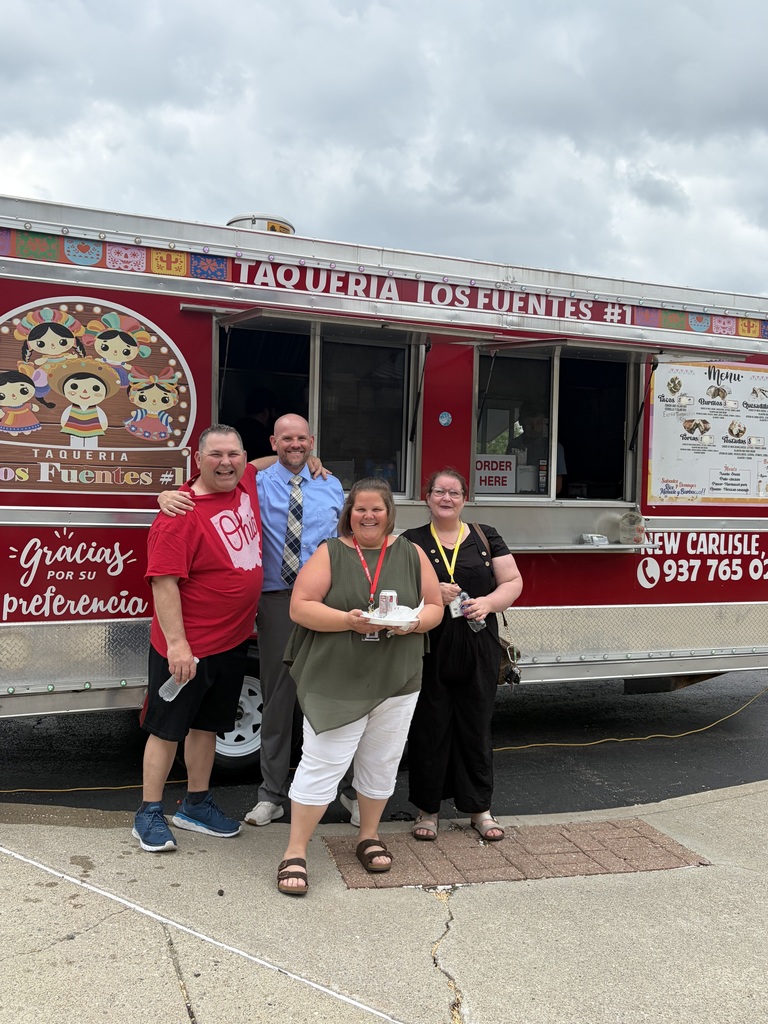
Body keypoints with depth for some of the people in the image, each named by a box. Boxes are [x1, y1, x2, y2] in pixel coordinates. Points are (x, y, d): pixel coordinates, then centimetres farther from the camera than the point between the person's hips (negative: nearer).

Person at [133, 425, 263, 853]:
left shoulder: (247, 485, 3)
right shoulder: (181, 515, -20)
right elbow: (164, 581, -23)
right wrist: (176, 643, -26)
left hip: (233, 641, 8)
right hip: (188, 648, -7)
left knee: (207, 724, 18)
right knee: (168, 729, 5)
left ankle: (196, 805, 32)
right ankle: (149, 813, 19)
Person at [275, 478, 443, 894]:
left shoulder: (411, 554, 6)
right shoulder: (329, 553, -2)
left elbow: (434, 607, 7)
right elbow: (300, 607, -8)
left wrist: (413, 623, -15)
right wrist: (348, 620, -22)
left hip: (396, 683, 3)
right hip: (336, 683, -3)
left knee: (381, 763, 14)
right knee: (322, 763, -3)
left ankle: (369, 836, 33)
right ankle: (295, 852, 8)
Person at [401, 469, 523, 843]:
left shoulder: (486, 538, 10)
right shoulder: (411, 542, 5)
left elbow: (513, 582, 7)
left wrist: (489, 602, -12)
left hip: (478, 651, 1)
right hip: (428, 650, -1)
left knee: (476, 727, 8)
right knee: (429, 728, 4)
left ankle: (479, 807, 22)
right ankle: (428, 808, 19)